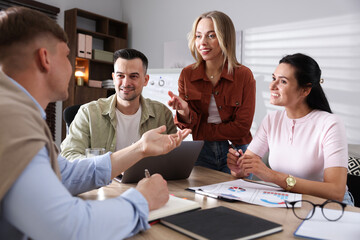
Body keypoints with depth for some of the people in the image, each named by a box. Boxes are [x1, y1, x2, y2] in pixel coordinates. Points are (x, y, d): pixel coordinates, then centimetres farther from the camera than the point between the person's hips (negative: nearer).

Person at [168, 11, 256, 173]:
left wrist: (199, 131, -11)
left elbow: (242, 127, -11)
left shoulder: (244, 76, -9)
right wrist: (184, 112, -27)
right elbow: (188, 126, -4)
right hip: (200, 152, 2)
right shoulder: (187, 74, -3)